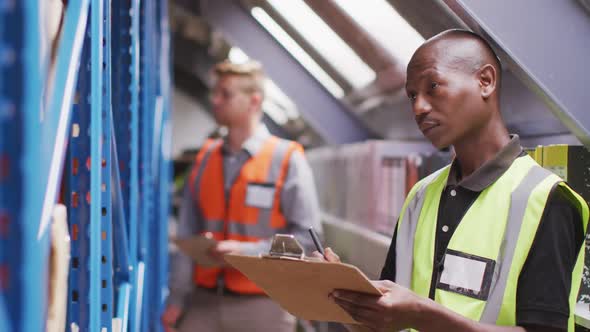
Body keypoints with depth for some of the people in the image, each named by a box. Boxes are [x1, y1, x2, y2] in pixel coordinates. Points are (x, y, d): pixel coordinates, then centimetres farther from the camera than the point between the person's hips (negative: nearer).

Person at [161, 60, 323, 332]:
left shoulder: (287, 159, -4)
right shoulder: (206, 158, 9)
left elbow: (306, 237, -9)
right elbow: (188, 235, 9)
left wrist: (246, 252, -17)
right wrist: (176, 299, 6)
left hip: (261, 306, -3)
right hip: (204, 301, 4)